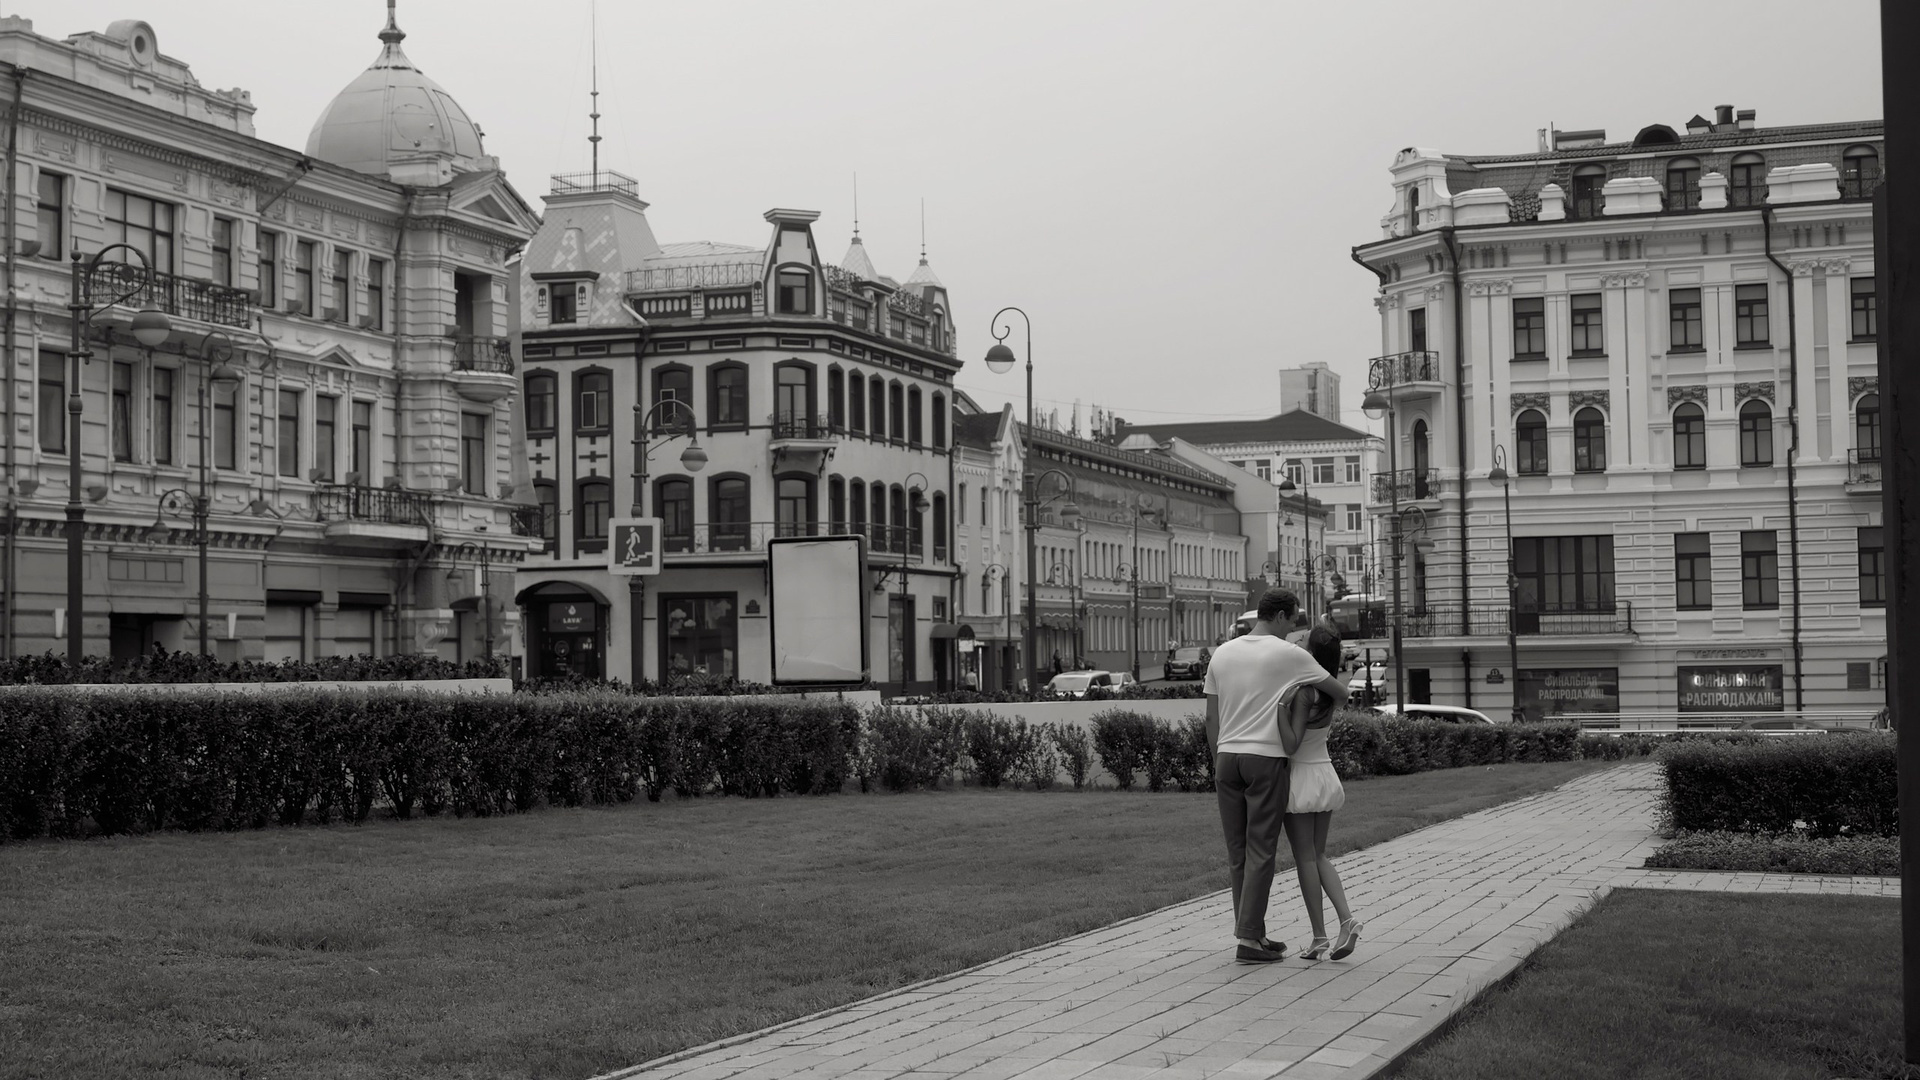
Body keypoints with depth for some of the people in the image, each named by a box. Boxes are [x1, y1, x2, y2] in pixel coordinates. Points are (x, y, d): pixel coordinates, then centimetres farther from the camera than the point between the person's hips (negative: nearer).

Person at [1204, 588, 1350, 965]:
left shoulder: (1222, 653, 9)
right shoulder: (1290, 655, -7)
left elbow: (1211, 717, 10)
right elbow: (1341, 692, 2)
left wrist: (1218, 766, 17)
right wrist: (1323, 698, 26)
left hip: (1227, 759, 6)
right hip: (1266, 761, -6)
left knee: (1237, 853, 10)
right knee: (1260, 853, -2)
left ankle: (1254, 934, 16)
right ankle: (1247, 939, -5)